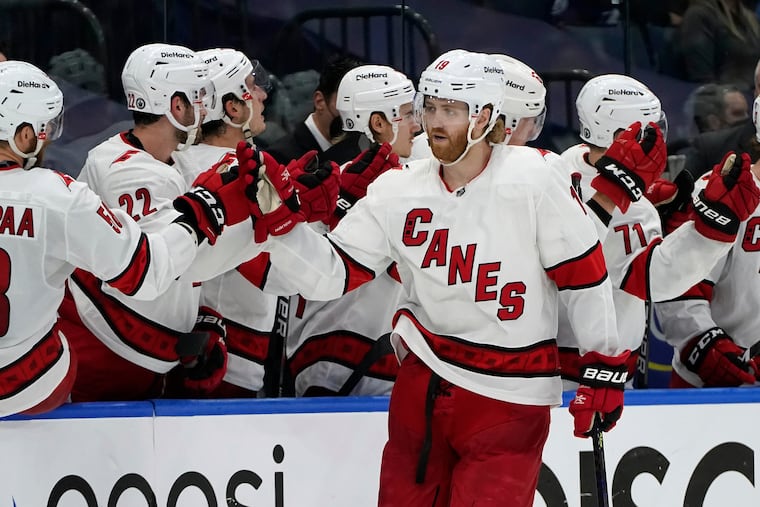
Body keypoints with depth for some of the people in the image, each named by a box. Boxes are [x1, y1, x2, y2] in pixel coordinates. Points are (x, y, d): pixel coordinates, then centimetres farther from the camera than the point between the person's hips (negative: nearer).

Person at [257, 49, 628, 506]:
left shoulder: (531, 181, -12)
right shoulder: (397, 191, -1)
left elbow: (585, 276, -7)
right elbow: (330, 275, -1)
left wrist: (606, 365, -5)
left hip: (510, 399, -4)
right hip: (425, 382, 5)